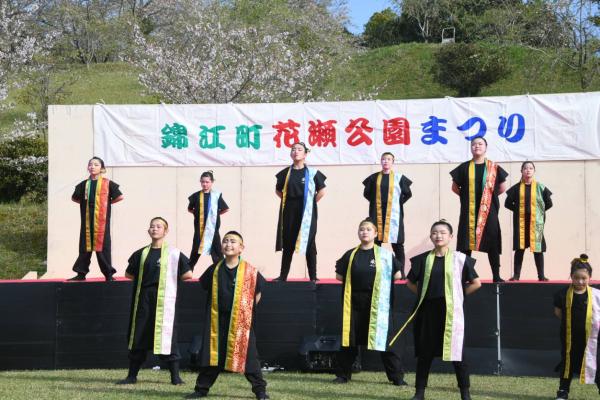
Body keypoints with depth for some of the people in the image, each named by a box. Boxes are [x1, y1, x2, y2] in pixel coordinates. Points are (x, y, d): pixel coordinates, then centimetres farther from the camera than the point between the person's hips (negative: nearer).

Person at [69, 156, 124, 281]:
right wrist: (85, 202, 10)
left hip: (101, 220, -4)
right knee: (85, 245, 7)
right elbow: (74, 198, 23)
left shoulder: (107, 184, 0)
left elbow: (120, 197, -3)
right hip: (87, 220, 4)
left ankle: (108, 274, 3)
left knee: (102, 245, -4)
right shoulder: (83, 185, 10)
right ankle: (81, 273, 13)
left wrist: (107, 203, 2)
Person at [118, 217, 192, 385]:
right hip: (143, 300, 4)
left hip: (164, 300, -4)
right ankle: (132, 376, 17)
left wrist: (168, 280, 3)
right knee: (138, 336, 8)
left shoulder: (173, 253, -1)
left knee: (167, 336, -5)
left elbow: (187, 274, -2)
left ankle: (175, 376, 3)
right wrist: (147, 279, 10)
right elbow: (129, 274, 20)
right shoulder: (141, 254, 11)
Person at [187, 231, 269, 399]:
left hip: (241, 321, -3)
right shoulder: (215, 270, 2)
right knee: (211, 354, 8)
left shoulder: (249, 271, -6)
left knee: (248, 356, -1)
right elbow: (205, 286, 18)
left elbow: (258, 291, 5)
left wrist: (248, 309, 4)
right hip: (217, 320, 3)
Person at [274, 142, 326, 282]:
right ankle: (283, 276, 11)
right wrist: (289, 201, 9)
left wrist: (310, 203, 1)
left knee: (309, 244, -1)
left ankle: (313, 277, 2)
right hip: (289, 213, 3)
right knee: (287, 244, 6)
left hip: (306, 214, -3)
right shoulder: (285, 173, 6)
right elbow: (278, 191, 18)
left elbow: (322, 191, 0)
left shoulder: (312, 173, -2)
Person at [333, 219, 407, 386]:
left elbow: (397, 275, 1)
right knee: (349, 339, 5)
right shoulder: (350, 255, 7)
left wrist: (380, 281, 1)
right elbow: (339, 276, 11)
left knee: (384, 339, -3)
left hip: (378, 303, -2)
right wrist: (358, 279, 5)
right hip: (354, 303, 3)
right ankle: (343, 374, 17)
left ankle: (397, 377, 4)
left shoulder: (385, 254, 0)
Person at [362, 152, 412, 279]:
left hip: (393, 215, -2)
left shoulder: (399, 178, 1)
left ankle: (400, 271, 2)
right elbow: (366, 193, 15)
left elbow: (408, 194, 6)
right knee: (376, 241, 5)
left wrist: (398, 203, 0)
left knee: (397, 243, -1)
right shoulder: (374, 178, 7)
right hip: (377, 214, 2)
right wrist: (375, 202, 6)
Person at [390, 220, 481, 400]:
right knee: (425, 352, 6)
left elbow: (476, 283, 3)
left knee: (456, 352, -1)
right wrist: (424, 295, 9)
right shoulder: (422, 259, 5)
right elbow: (410, 282, 17)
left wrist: (458, 295, 3)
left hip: (451, 311, -2)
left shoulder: (460, 259, -2)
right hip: (427, 310, 3)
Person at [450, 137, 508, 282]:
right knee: (466, 243, 0)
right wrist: (467, 196, 8)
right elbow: (455, 187, 13)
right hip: (469, 211, 0)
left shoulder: (494, 167, 5)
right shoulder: (464, 167, 5)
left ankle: (496, 276, 3)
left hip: (488, 211, 0)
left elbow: (502, 188, 11)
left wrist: (489, 196, 10)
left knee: (492, 243, -2)